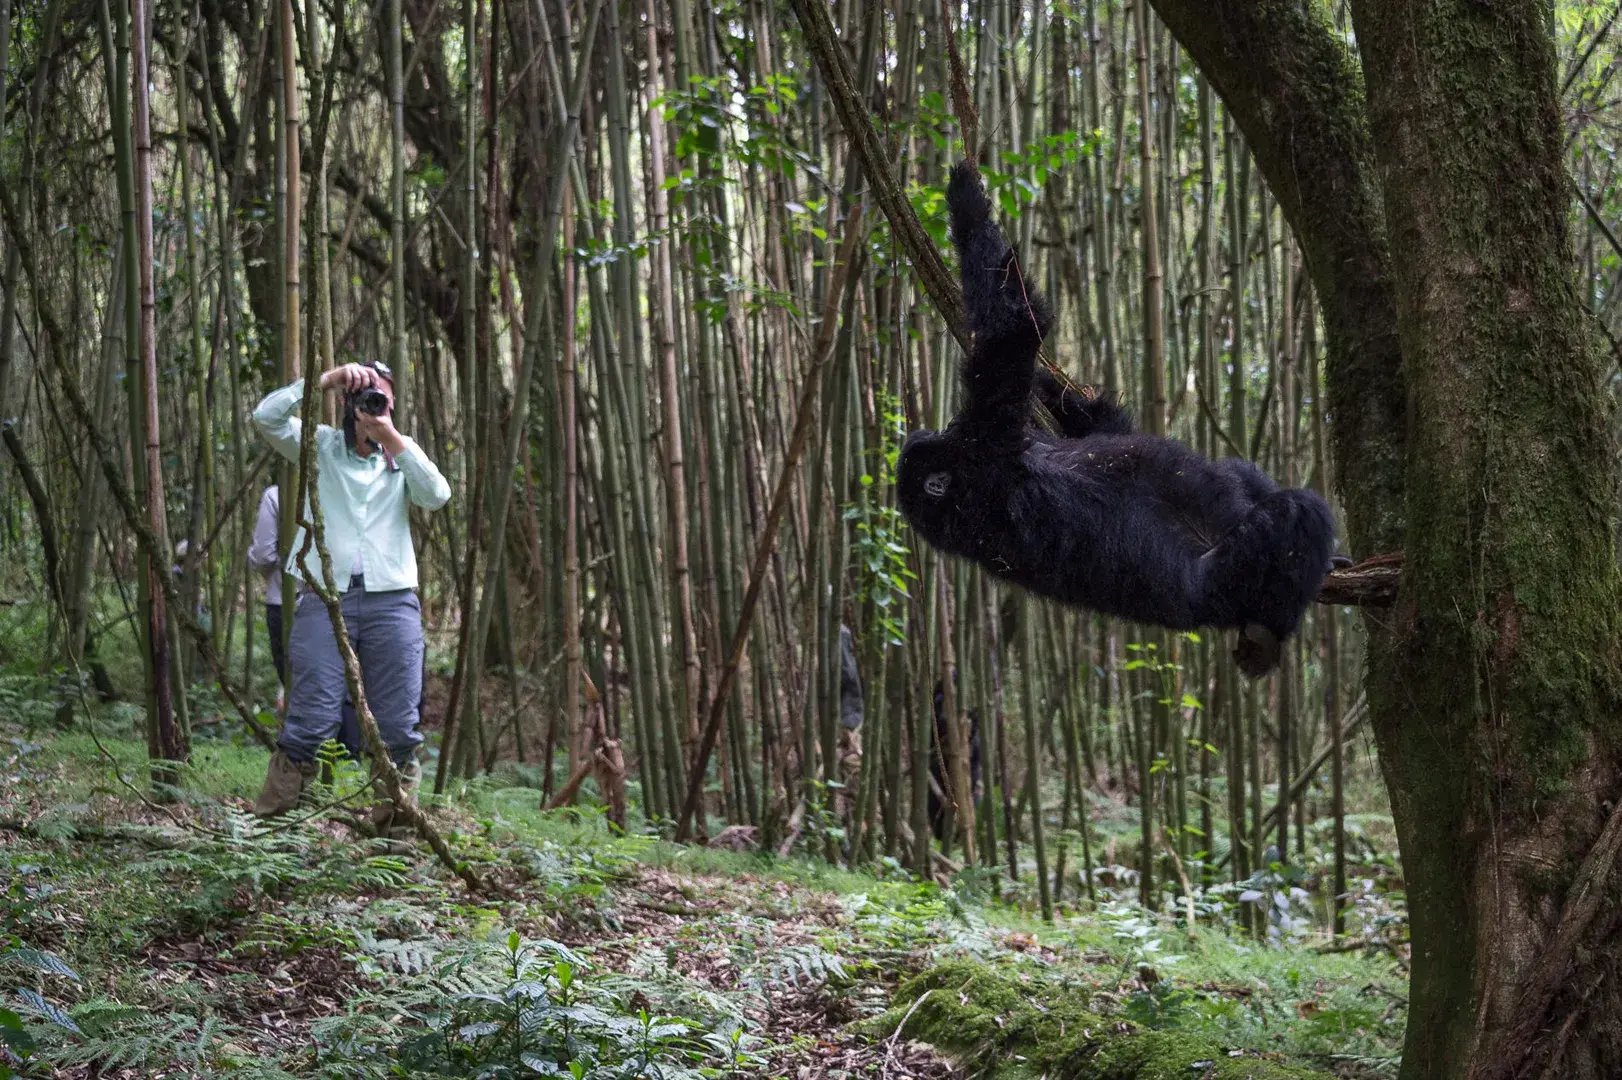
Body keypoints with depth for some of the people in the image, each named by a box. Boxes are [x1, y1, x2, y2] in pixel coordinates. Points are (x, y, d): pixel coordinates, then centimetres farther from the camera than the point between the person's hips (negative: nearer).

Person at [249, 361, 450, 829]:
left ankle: (395, 816, 10)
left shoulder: (403, 453, 16)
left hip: (391, 601, 2)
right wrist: (326, 380, -7)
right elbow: (267, 417, -4)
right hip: (324, 597, -2)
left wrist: (392, 438, -9)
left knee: (398, 725, 1)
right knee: (313, 718, -9)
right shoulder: (321, 446, 12)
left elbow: (437, 496, -3)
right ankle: (265, 818, -2)